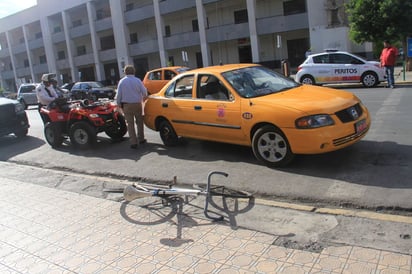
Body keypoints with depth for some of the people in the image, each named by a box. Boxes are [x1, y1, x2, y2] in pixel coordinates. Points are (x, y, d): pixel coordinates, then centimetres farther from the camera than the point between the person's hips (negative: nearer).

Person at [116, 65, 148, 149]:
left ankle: (133, 142, 1)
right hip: (137, 104, 1)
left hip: (127, 105, 0)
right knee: (139, 122, 16)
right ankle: (141, 139, 25)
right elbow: (144, 92, 0)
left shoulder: (122, 81, -3)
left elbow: (119, 94, -2)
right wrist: (144, 98, 21)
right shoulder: (137, 80, -4)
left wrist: (119, 104, 10)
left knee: (130, 124, 4)